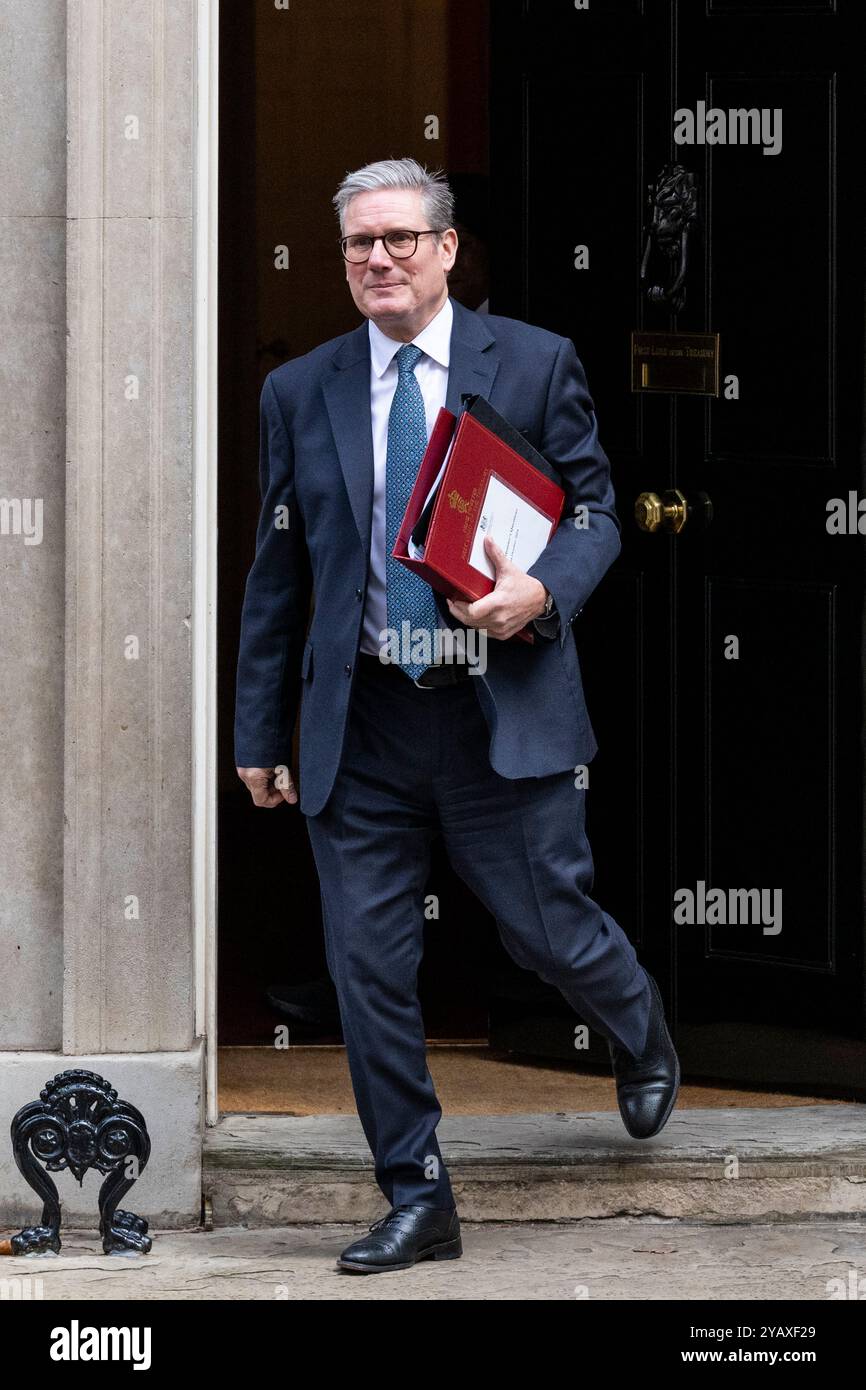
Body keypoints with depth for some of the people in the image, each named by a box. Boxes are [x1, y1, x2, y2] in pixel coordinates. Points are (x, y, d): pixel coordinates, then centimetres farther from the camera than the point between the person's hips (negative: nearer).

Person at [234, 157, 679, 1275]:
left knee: (554, 932, 3)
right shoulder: (299, 394, 7)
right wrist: (259, 732, 10)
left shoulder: (536, 364, 2)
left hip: (506, 713, -2)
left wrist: (546, 589, -17)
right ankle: (417, 1202, 12)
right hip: (361, 727, 2)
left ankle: (641, 1038, 40)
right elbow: (277, 574, 11)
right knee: (368, 967, 0)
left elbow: (596, 511, 5)